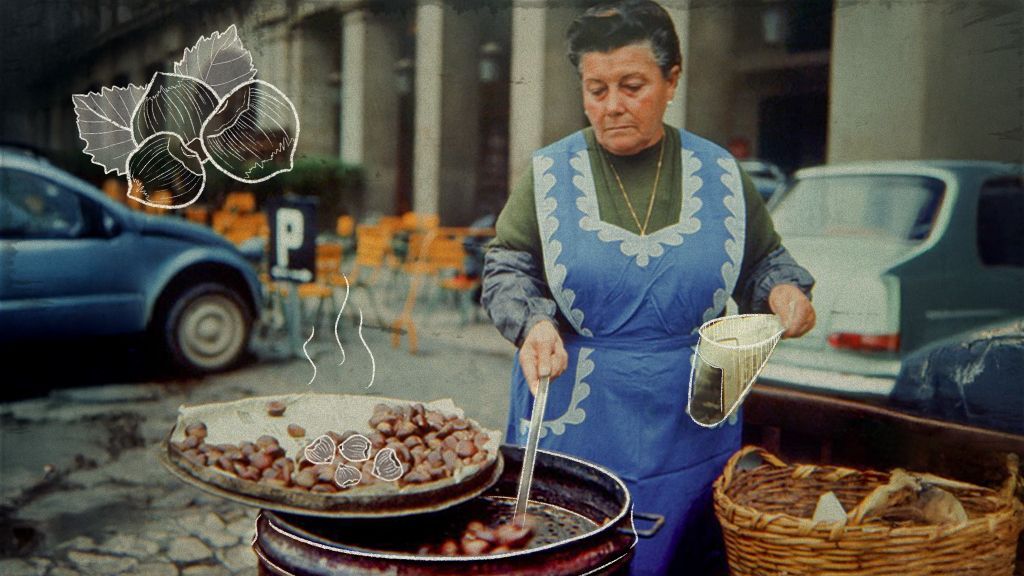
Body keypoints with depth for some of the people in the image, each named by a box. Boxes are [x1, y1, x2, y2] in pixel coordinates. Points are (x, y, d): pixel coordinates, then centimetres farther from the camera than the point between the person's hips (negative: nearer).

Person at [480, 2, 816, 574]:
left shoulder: (719, 174, 4)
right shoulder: (551, 174, 0)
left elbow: (765, 259, 14)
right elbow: (507, 268, 1)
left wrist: (784, 289, -7)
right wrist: (535, 322, -18)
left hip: (689, 427, 1)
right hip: (574, 421, -1)